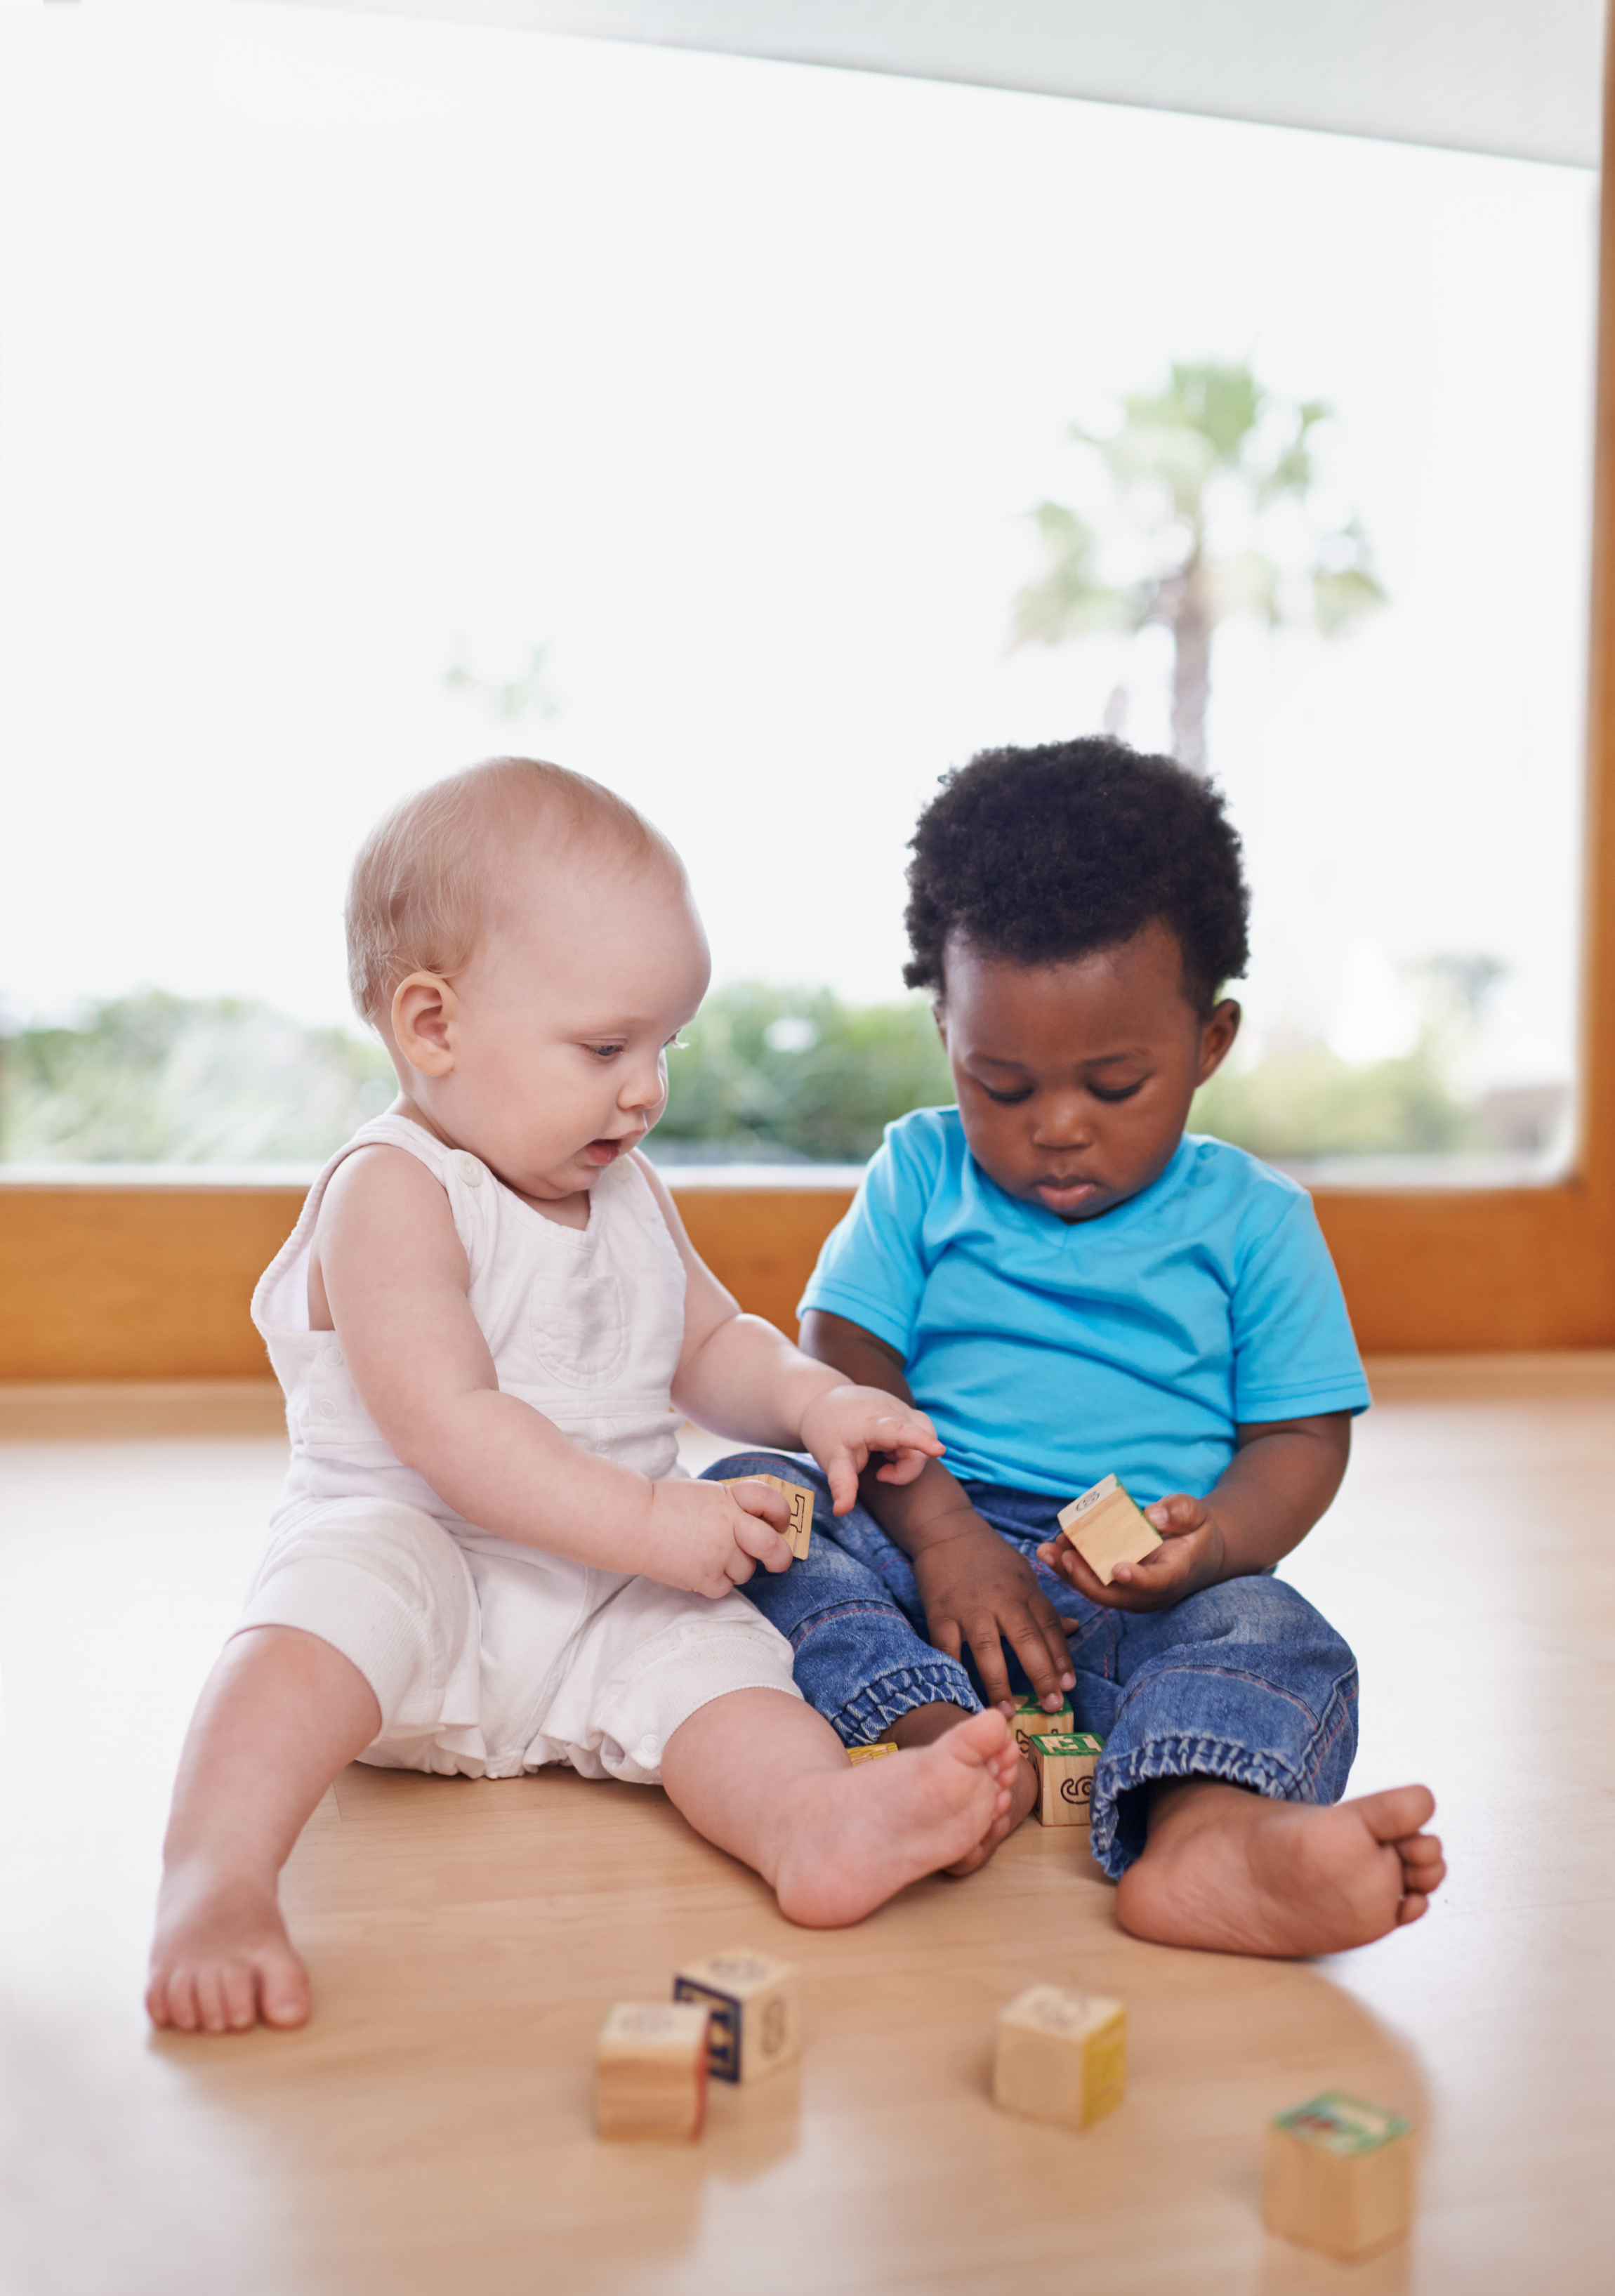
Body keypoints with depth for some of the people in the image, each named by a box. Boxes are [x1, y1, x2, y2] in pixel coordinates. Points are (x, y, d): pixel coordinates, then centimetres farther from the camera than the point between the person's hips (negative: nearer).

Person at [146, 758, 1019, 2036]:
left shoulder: (625, 1191, 12)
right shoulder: (395, 1192, -13)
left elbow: (709, 1342, 21)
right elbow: (444, 1425, -24)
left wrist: (813, 1399, -1)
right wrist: (649, 1522, -28)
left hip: (615, 1595, 6)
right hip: (414, 1549, -5)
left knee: (716, 1654, -21)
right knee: (332, 1606, -35)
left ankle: (820, 1823, -45)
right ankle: (213, 1891, -40)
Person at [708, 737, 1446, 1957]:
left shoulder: (1253, 1217, 8)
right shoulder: (921, 1174, 10)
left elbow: (1303, 1437, 5)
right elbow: (844, 1368, 1)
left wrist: (1213, 1541, -18)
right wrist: (942, 1533, -16)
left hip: (1143, 1594, -1)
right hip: (931, 1548, 1)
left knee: (1273, 1634, -31)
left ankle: (1203, 1831, -61)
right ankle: (943, 1739, -44)